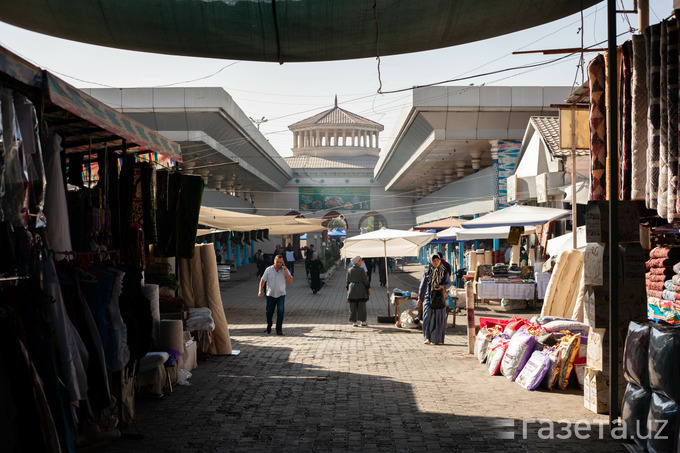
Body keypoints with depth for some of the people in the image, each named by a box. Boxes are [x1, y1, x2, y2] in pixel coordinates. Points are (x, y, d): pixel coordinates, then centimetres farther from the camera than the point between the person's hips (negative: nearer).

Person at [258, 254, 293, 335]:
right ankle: (269, 326, 37)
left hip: (281, 295, -1)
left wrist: (286, 272, -20)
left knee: (280, 312, -12)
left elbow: (290, 281, -8)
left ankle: (279, 329, -6)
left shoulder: (285, 270, -1)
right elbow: (263, 280, 2)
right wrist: (260, 290, -8)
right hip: (270, 294, 1)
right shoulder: (268, 270, -1)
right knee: (269, 312, 10)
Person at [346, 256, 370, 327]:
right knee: (361, 306, 5)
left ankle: (354, 322, 4)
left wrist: (347, 290, 16)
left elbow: (347, 281, 7)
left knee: (353, 307, 5)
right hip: (361, 289, -3)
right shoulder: (361, 270, -9)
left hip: (352, 289, 3)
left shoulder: (349, 270, 4)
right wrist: (368, 289, 1)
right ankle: (362, 321, 9)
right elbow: (365, 280, -8)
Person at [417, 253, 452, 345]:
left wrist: (443, 286, -11)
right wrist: (420, 298, 5)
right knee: (428, 315, -16)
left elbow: (449, 283, 11)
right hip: (429, 296, -1)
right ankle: (427, 337, -13)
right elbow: (422, 285, 9)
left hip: (440, 297, 1)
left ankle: (438, 339, 9)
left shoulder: (445, 271, 6)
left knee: (440, 318, -1)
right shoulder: (427, 272, 6)